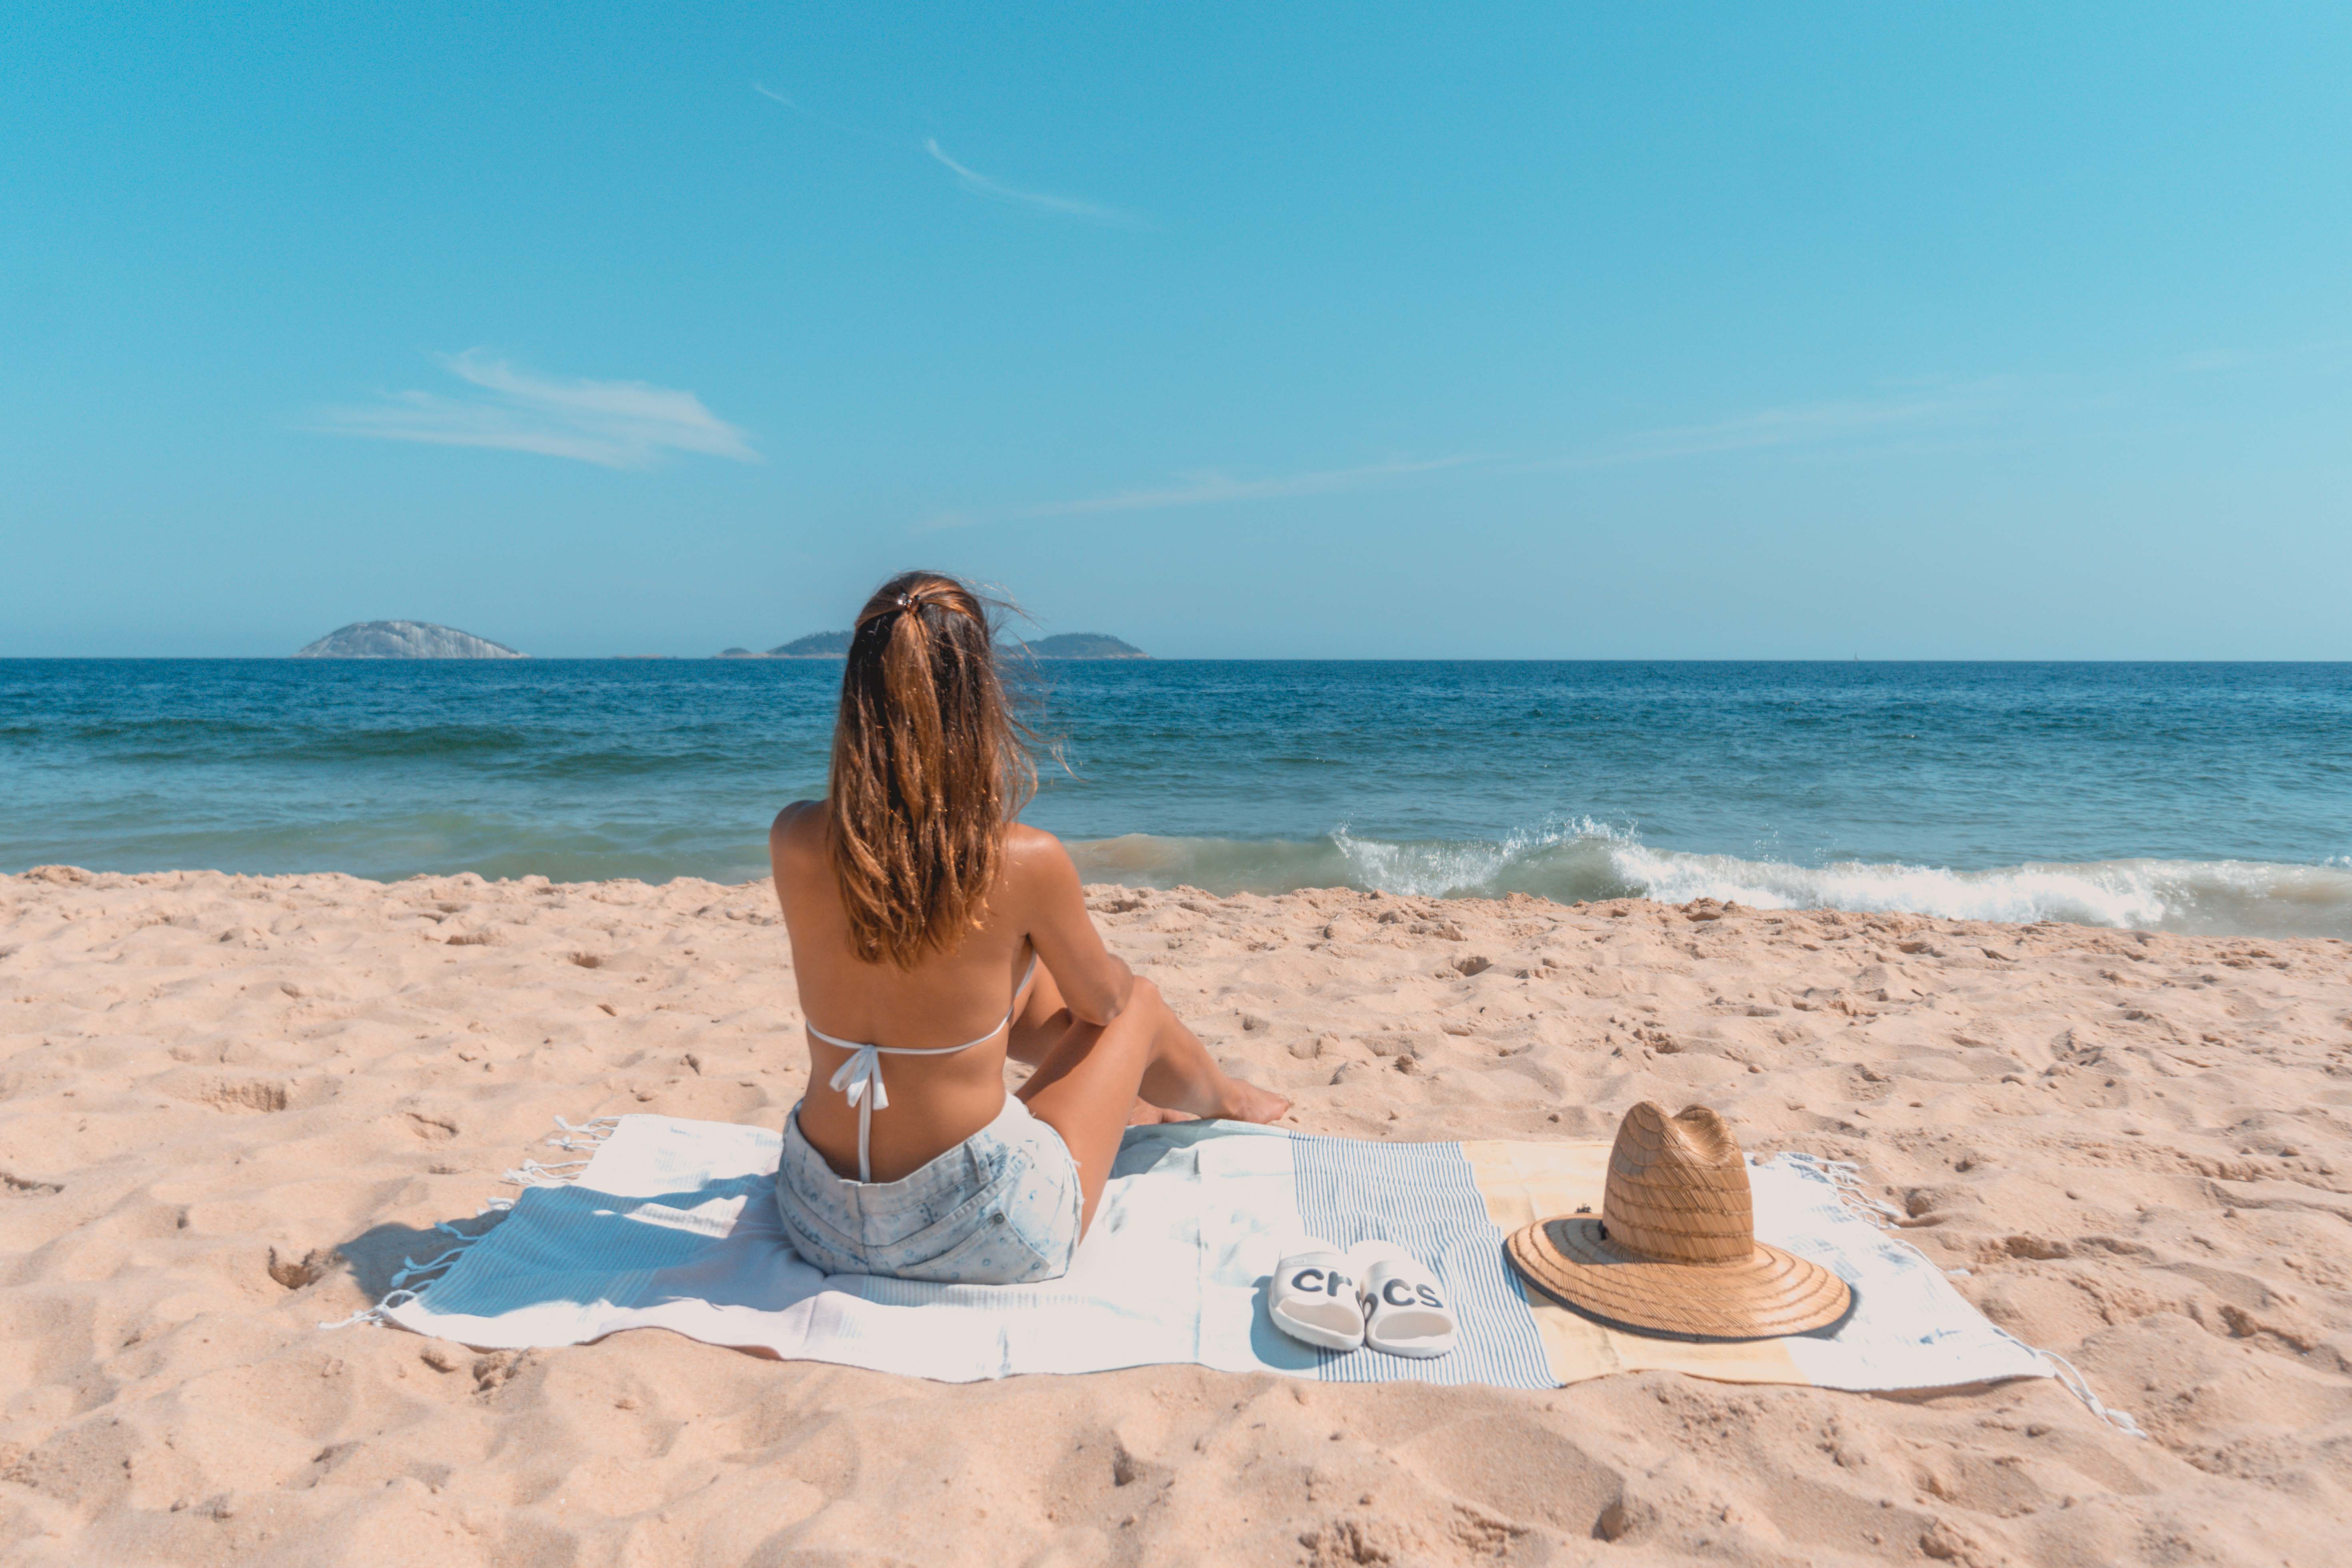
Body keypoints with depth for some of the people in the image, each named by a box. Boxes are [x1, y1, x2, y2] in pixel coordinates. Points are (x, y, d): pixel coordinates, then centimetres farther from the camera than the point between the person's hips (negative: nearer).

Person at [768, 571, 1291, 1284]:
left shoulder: (793, 842, -11)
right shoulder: (1026, 861, -21)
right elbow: (1107, 1000, 2)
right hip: (980, 1237, -4)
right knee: (1140, 1005, 20)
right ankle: (1225, 1098, 56)